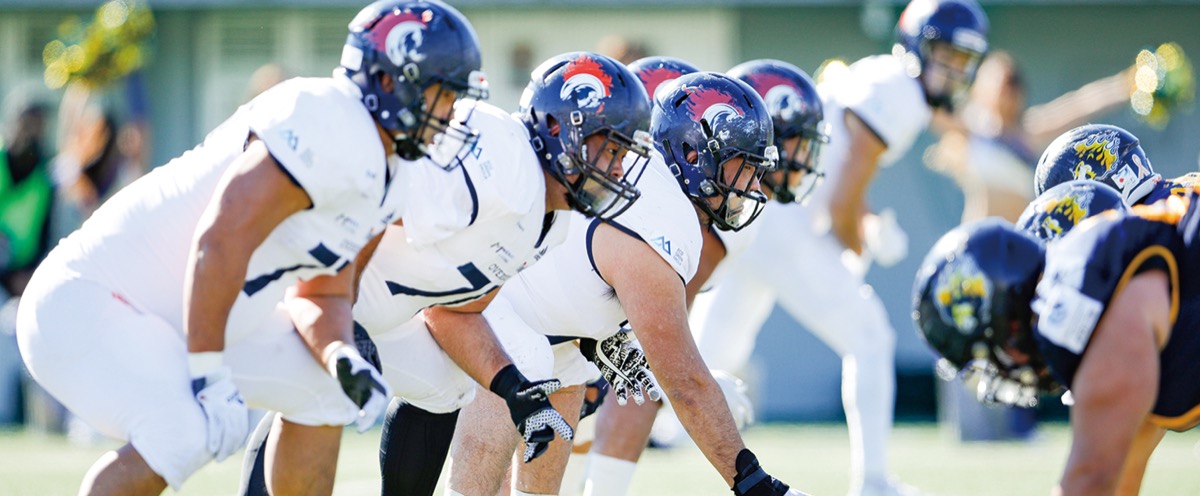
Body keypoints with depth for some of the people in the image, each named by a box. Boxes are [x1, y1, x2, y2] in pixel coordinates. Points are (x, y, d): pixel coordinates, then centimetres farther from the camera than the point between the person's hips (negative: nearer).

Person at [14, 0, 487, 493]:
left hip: (169, 322, 11)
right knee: (180, 437, -31)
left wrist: (341, 356, -7)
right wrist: (209, 378, -26)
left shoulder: (383, 179, 11)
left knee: (322, 389, 15)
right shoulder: (331, 129, -21)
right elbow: (221, 239, -28)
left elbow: (318, 296, 16)